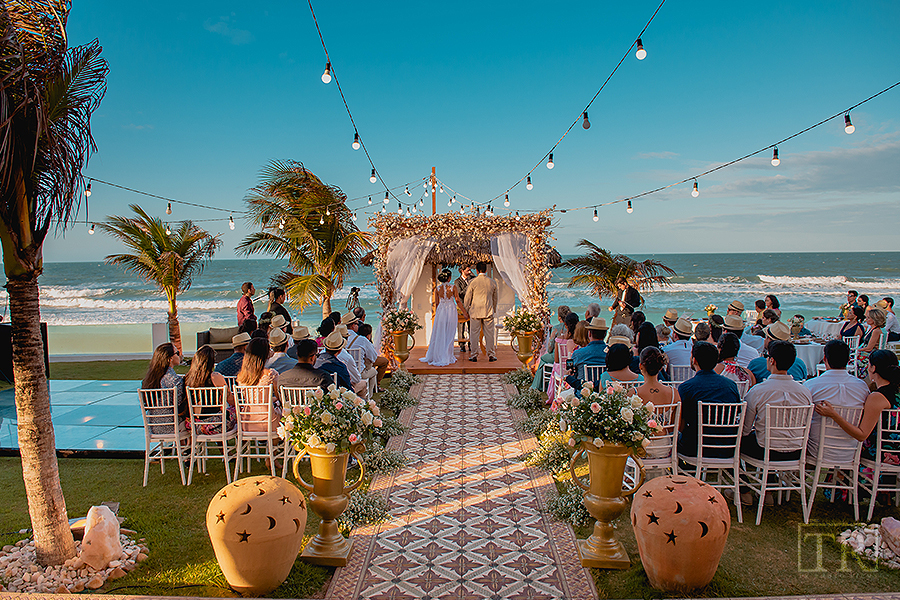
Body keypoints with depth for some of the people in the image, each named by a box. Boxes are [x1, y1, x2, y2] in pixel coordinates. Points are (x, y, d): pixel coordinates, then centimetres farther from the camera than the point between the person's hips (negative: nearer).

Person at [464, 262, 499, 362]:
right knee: (489, 333, 8)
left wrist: (466, 310, 13)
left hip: (475, 311, -2)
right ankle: (491, 355, 13)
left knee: (474, 334, 4)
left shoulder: (472, 282, -7)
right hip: (488, 312, 2)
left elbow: (467, 298, -1)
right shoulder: (492, 282, 3)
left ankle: (474, 356, 9)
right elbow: (495, 298, 13)